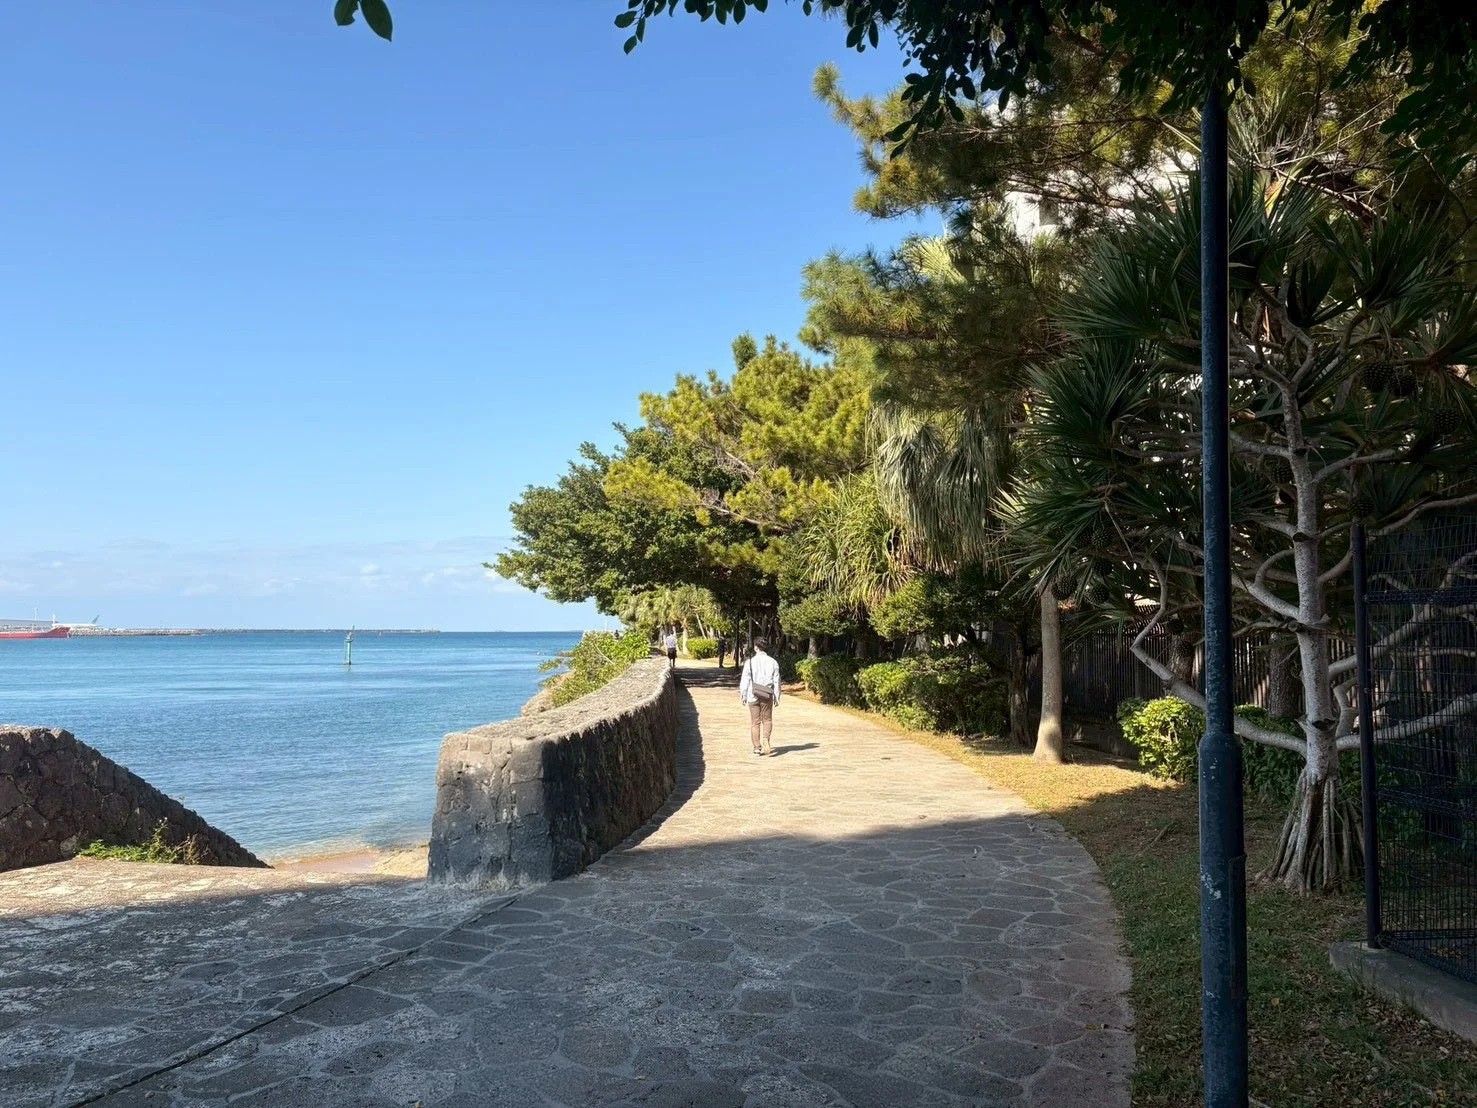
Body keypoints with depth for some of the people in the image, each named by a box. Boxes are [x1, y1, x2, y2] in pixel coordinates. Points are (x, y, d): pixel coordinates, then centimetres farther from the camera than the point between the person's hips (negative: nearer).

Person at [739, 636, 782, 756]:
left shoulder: (750, 662, -6)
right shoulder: (773, 662, 0)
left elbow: (745, 680, -4)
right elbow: (776, 681, 2)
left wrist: (743, 695, 6)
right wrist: (777, 697, 10)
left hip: (753, 696, -1)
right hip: (767, 696, 1)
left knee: (755, 722, 8)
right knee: (767, 720, 11)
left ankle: (757, 747, 10)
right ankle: (766, 739, -14)